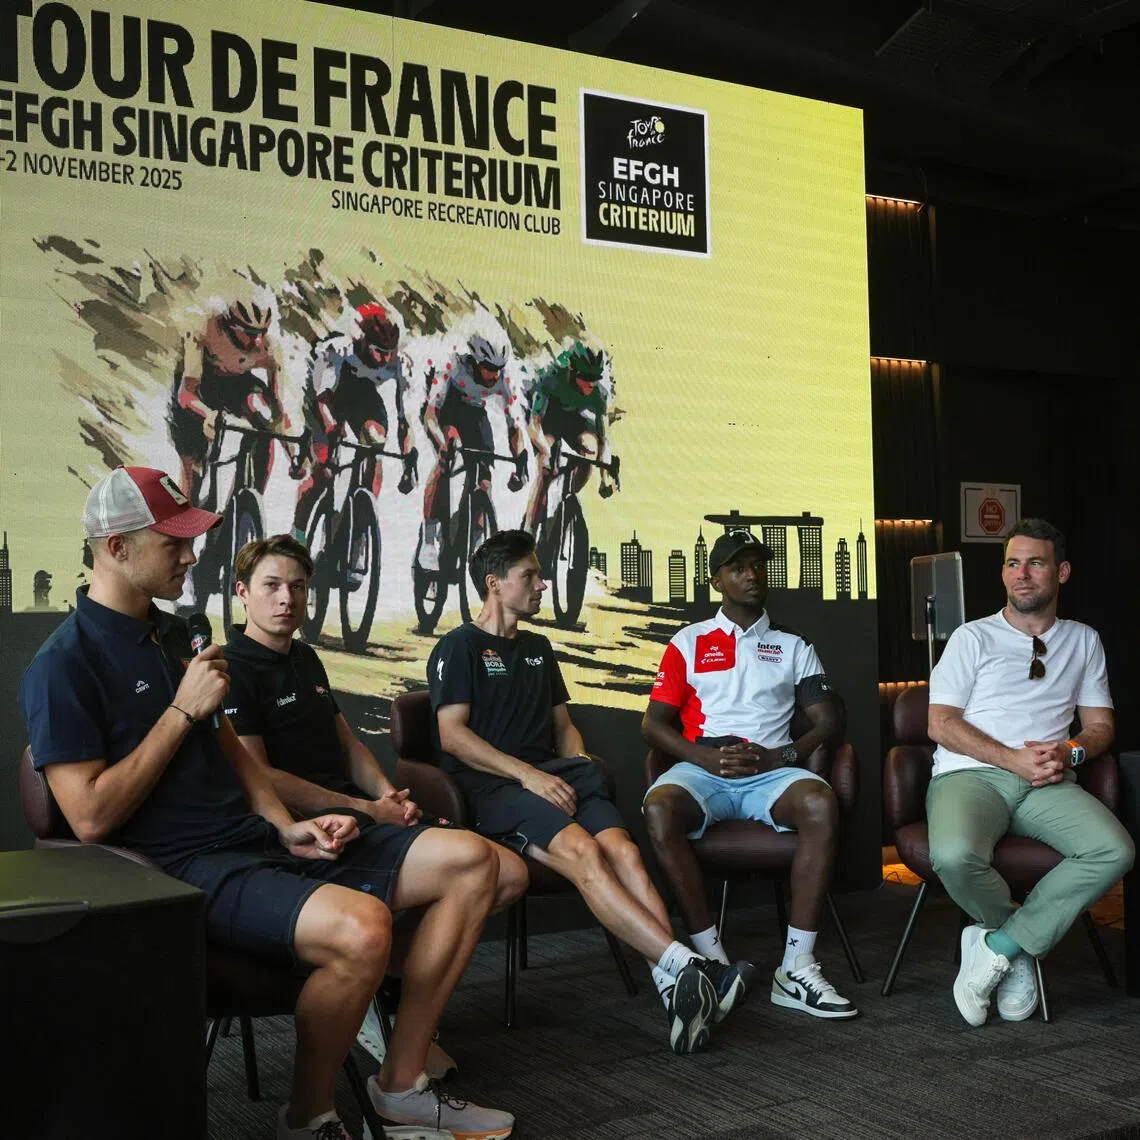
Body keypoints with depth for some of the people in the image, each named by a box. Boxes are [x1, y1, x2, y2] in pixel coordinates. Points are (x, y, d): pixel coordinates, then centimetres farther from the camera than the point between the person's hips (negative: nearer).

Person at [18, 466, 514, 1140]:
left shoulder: (172, 633, 18)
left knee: (473, 863, -2)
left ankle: (403, 1084, 4)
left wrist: (288, 826, 8)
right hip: (185, 866, -9)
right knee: (360, 927, -37)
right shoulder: (65, 664, -9)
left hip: (256, 839, 9)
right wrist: (183, 710, -12)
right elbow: (92, 818, -17)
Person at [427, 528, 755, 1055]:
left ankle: (676, 987, -41)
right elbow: (452, 734, -6)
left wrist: (580, 772, 7)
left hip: (552, 776, 6)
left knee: (623, 850, -26)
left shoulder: (538, 649, 28)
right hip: (491, 787, -6)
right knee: (581, 850, -33)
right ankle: (686, 964, -45)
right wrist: (528, 774, -15)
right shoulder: (459, 647, 6)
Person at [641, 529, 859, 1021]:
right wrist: (705, 757, -11)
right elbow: (654, 723, 9)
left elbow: (830, 722, 10)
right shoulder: (689, 643, 16)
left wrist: (780, 755, -9)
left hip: (771, 771, 1)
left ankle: (797, 967, -29)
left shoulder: (793, 646, 19)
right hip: (702, 767, 0)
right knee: (659, 808, -35)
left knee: (820, 803, -34)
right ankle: (711, 957, -27)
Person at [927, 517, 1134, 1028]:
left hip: (1048, 784, 3)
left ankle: (998, 947, -19)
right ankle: (1021, 944, -3)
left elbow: (1101, 723, 19)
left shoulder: (1084, 641, 21)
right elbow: (941, 724, 1)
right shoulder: (973, 637, 10)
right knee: (955, 856, -36)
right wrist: (1013, 759, -13)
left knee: (1114, 851, -29)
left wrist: (1071, 751, -6)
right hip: (971, 774, -3)